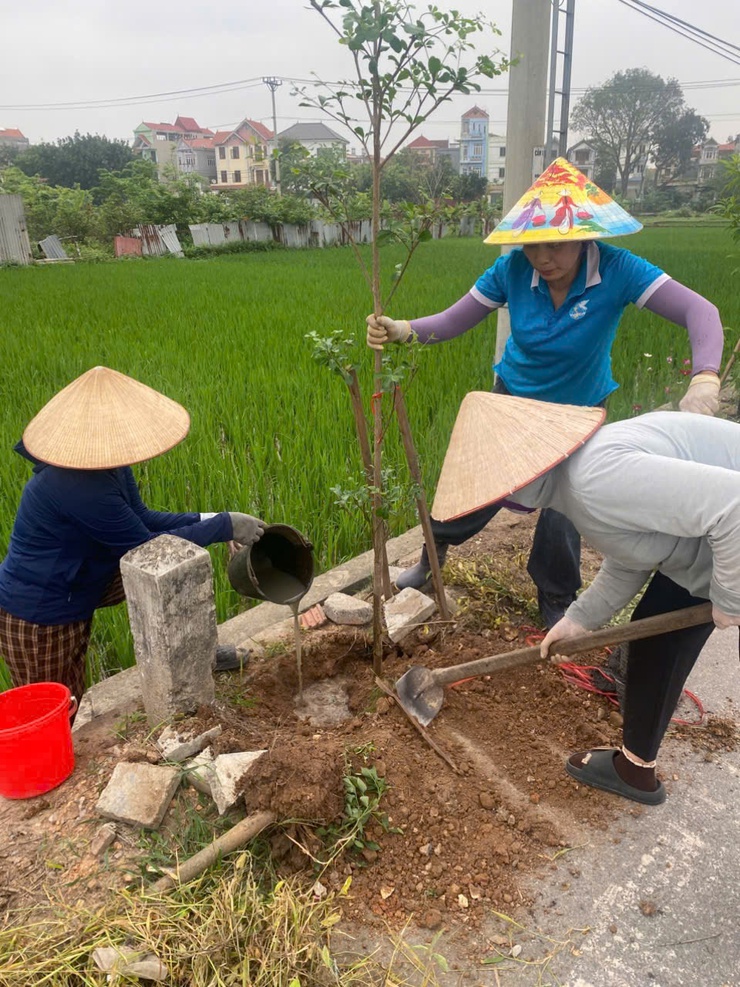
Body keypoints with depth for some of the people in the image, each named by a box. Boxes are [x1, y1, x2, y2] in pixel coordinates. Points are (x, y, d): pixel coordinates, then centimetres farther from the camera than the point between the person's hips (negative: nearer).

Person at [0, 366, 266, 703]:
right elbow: (146, 546, -27)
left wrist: (208, 521, -9)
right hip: (39, 619, -8)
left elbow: (140, 519, 2)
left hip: (77, 585, 8)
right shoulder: (78, 487, -35)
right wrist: (225, 526, -22)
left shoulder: (105, 465, -8)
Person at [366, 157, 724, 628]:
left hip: (579, 411, -1)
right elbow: (452, 321, -19)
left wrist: (705, 378, -53)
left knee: (562, 509, 0)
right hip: (514, 397, 2)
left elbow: (700, 311, -35)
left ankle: (557, 603, 29)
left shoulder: (616, 270, -28)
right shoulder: (514, 269, -21)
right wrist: (402, 330, -39)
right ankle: (432, 558, 36)